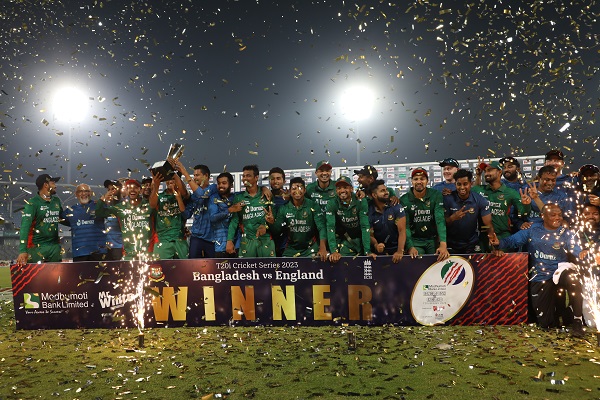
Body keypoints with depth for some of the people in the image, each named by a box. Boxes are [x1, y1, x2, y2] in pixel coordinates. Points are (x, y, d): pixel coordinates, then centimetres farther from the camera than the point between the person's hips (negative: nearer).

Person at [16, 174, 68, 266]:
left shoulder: (57, 201, 9)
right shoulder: (32, 203, -9)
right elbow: (25, 226, -19)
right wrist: (22, 250, -30)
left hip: (55, 246, 5)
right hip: (36, 247, -5)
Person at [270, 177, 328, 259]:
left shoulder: (313, 206, -9)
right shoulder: (283, 208, -1)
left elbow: (321, 227, -16)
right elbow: (277, 230, 1)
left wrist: (323, 248, -31)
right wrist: (271, 222, -23)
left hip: (311, 248, -2)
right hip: (291, 249, 2)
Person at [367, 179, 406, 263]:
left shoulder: (396, 207, -8)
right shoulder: (369, 212, -5)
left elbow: (402, 230, -14)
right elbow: (370, 235, -1)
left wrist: (400, 251, -26)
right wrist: (376, 245, -23)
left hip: (396, 248, 0)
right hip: (380, 250, 1)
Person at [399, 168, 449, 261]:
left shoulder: (436, 195, -6)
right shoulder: (404, 200, -6)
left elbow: (440, 219, -17)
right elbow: (405, 225, -9)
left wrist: (443, 244, -29)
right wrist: (410, 247, -24)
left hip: (433, 239, 1)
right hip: (415, 240, -1)